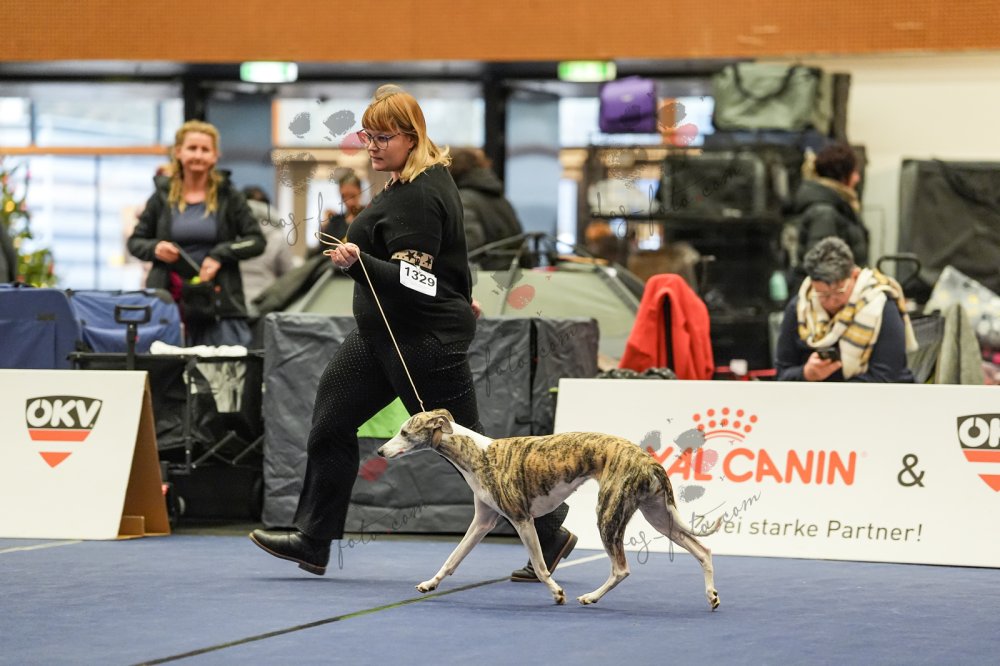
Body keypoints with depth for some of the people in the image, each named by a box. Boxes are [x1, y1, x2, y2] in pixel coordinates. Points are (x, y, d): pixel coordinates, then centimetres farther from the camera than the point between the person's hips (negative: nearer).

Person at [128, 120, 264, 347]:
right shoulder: (163, 196, 9)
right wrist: (155, 248, -6)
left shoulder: (228, 197, 7)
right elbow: (135, 241, 17)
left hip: (219, 304, -1)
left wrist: (220, 256, -10)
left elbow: (257, 241, 4)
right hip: (169, 301, 1)